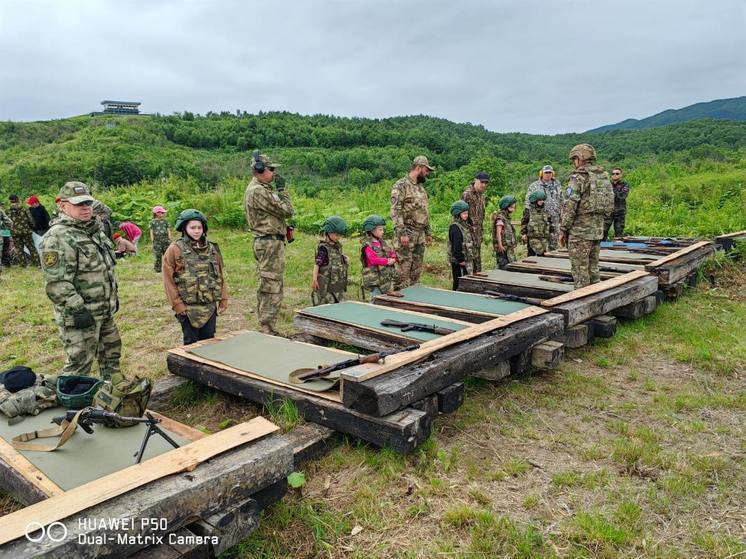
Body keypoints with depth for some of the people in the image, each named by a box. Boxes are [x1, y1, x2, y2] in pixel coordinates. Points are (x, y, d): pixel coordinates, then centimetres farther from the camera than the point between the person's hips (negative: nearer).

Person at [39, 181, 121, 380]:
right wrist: (77, 309, -25)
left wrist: (114, 295, 20)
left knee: (111, 351, 21)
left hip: (105, 311, 9)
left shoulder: (94, 230, 11)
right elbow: (56, 282, -24)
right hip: (80, 315, -9)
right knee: (79, 364, -1)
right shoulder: (58, 237, -18)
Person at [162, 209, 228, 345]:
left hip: (210, 307, 4)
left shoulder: (212, 248, 7)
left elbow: (220, 276, 12)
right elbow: (169, 280, -6)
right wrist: (177, 305, -9)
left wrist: (223, 299, 8)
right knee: (191, 344, 6)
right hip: (189, 309, -4)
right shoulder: (175, 250, -5)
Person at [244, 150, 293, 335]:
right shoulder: (259, 191, -18)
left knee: (265, 287, 15)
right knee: (272, 288, -8)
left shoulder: (254, 188, 16)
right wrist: (281, 189, -5)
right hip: (271, 243, -11)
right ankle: (268, 330, -4)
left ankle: (264, 326, 22)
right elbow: (286, 211, -17)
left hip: (263, 243, 11)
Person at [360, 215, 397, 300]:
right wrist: (387, 261, -18)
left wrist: (393, 259, -8)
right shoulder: (367, 245, -13)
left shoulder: (381, 242, 11)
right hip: (375, 279, -8)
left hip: (388, 277, 8)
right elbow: (373, 259, -23)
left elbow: (392, 252, 14)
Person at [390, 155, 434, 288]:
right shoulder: (401, 185, -9)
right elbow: (395, 211, -17)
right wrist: (402, 233, -23)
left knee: (417, 271, 11)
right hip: (407, 234, -8)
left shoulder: (420, 186, 18)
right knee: (404, 269, -6)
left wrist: (428, 233, 20)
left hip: (420, 235, 8)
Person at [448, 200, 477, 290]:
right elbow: (456, 245, -22)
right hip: (460, 261, -10)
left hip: (468, 259, 10)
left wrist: (473, 256, 16)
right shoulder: (455, 227, -17)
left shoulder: (465, 225, 14)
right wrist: (460, 259, -21)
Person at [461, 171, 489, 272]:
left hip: (478, 231, 8)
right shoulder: (467, 194, -12)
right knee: (473, 256, -9)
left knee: (477, 256, 12)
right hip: (470, 229, -8)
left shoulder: (481, 195, 15)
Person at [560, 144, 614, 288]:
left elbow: (569, 207, -18)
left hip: (579, 232, -8)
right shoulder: (604, 177, 11)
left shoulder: (578, 178, -13)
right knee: (593, 269, 15)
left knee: (580, 271, -1)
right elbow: (610, 205, 14)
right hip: (598, 231, 8)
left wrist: (563, 230, -9)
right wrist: (598, 223, 19)